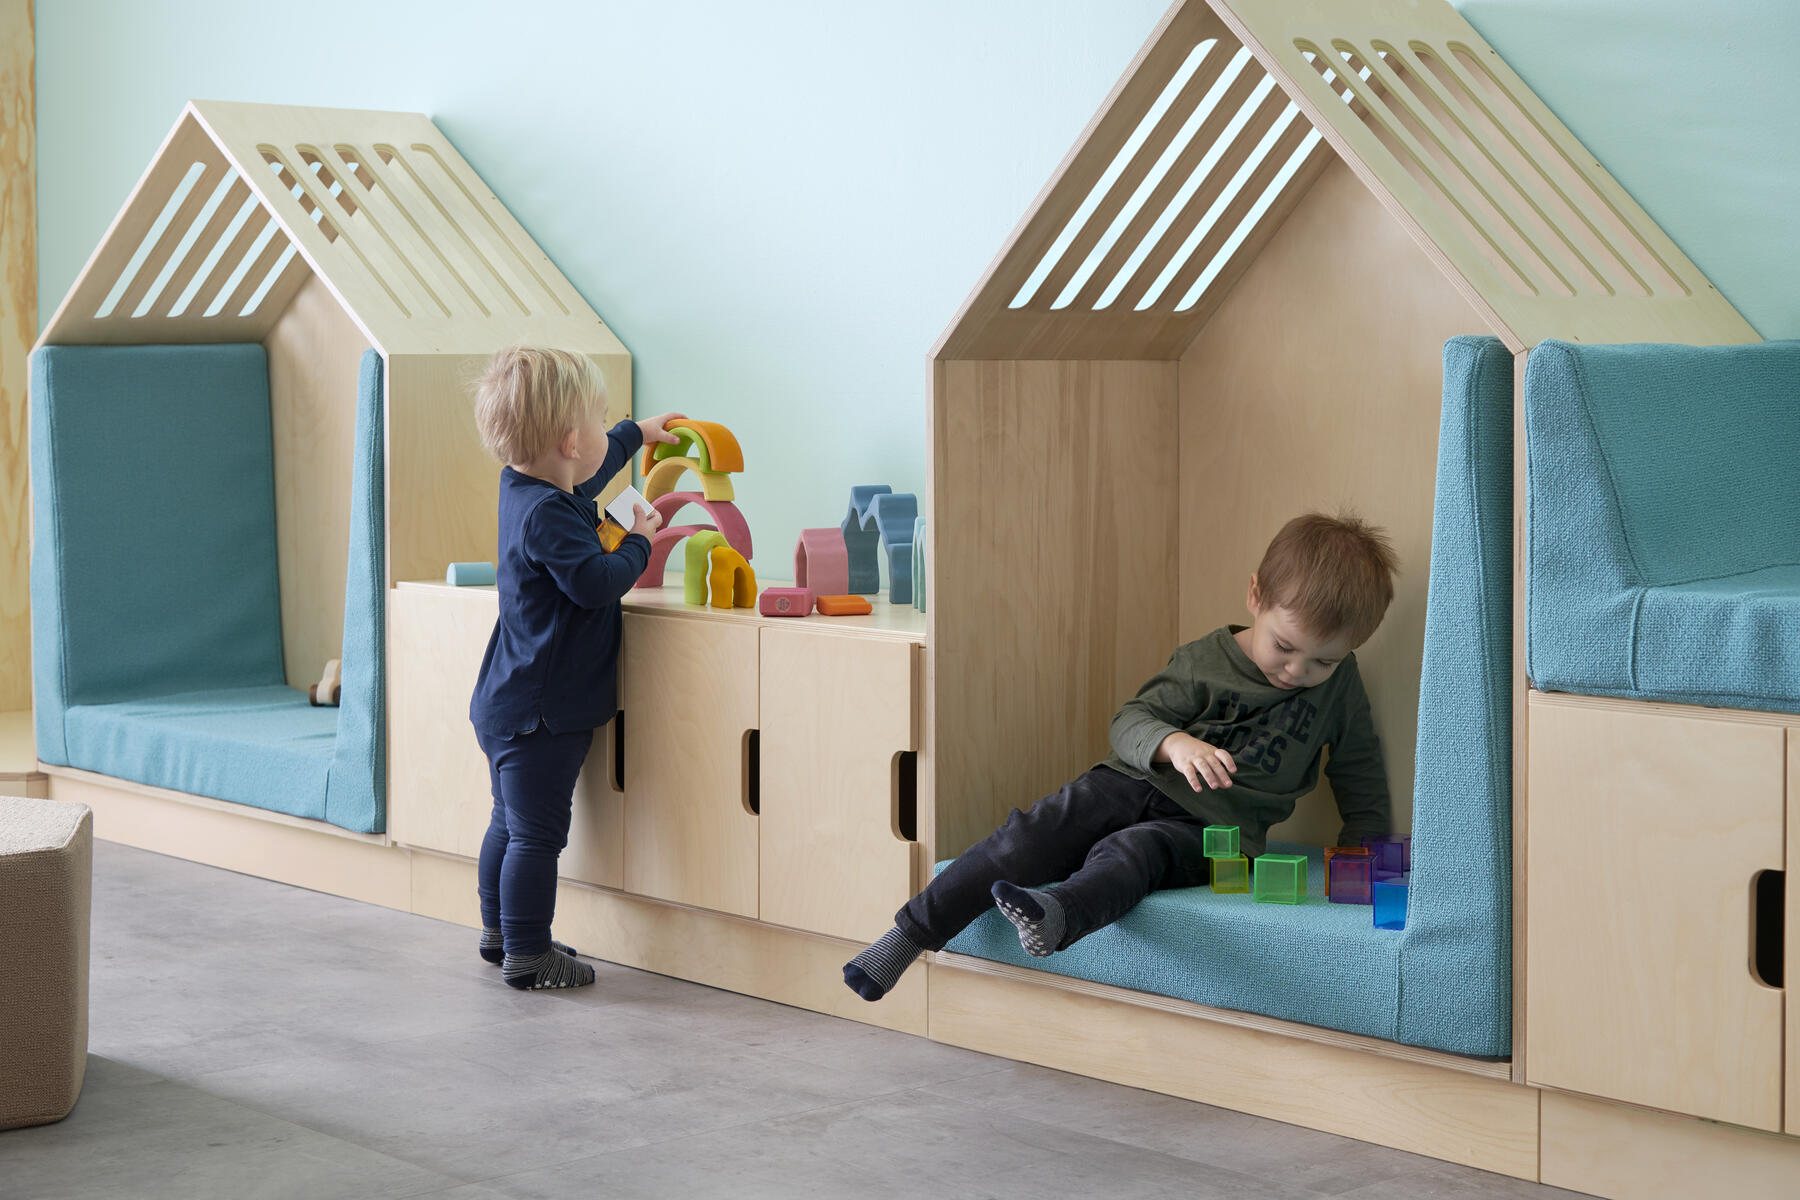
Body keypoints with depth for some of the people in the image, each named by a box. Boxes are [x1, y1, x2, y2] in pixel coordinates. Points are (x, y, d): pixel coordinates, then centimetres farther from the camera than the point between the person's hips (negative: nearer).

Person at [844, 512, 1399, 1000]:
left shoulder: (1339, 682, 5)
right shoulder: (1204, 662, 0)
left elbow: (1360, 772, 18)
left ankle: (1059, 915, -67)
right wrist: (1174, 744, -25)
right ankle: (910, 934, -17)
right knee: (1031, 837, -21)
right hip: (1135, 785, 2)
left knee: (1132, 852, -35)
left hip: (1215, 828, -2)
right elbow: (1129, 721, -4)